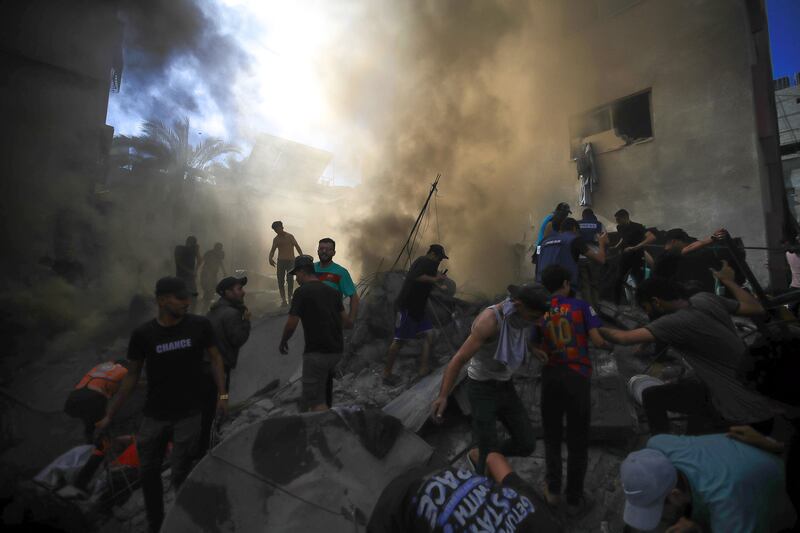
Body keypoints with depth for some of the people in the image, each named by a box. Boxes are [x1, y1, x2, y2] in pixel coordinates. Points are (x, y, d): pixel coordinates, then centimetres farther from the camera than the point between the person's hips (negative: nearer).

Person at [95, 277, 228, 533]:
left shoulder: (199, 325, -11)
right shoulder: (143, 334, -8)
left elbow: (215, 357, 0)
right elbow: (132, 375, 4)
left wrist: (222, 394, -7)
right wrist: (110, 414, 5)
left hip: (188, 414, -2)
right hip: (154, 415, 2)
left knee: (180, 475, 3)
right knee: (149, 472, 14)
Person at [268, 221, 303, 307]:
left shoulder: (290, 236, -1)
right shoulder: (276, 239, 9)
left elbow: (297, 247, -1)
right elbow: (272, 250, 9)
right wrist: (270, 258, -12)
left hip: (291, 261, -3)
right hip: (280, 261, 3)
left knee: (289, 279, -10)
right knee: (280, 281, -1)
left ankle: (290, 298, 2)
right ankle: (283, 299, 5)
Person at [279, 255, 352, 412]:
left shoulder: (302, 292, -10)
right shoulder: (332, 292, 9)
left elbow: (291, 324, -12)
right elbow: (347, 322, 8)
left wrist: (283, 342, 6)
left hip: (317, 352, -7)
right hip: (336, 350, 7)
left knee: (315, 401, 0)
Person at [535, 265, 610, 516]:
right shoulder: (580, 306, -4)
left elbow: (536, 348, 1)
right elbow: (597, 340, -9)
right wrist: (607, 343, 13)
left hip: (550, 377, 2)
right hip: (577, 377, -2)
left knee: (552, 436, 19)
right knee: (578, 440, 12)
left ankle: (553, 491, 32)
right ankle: (575, 499, 26)